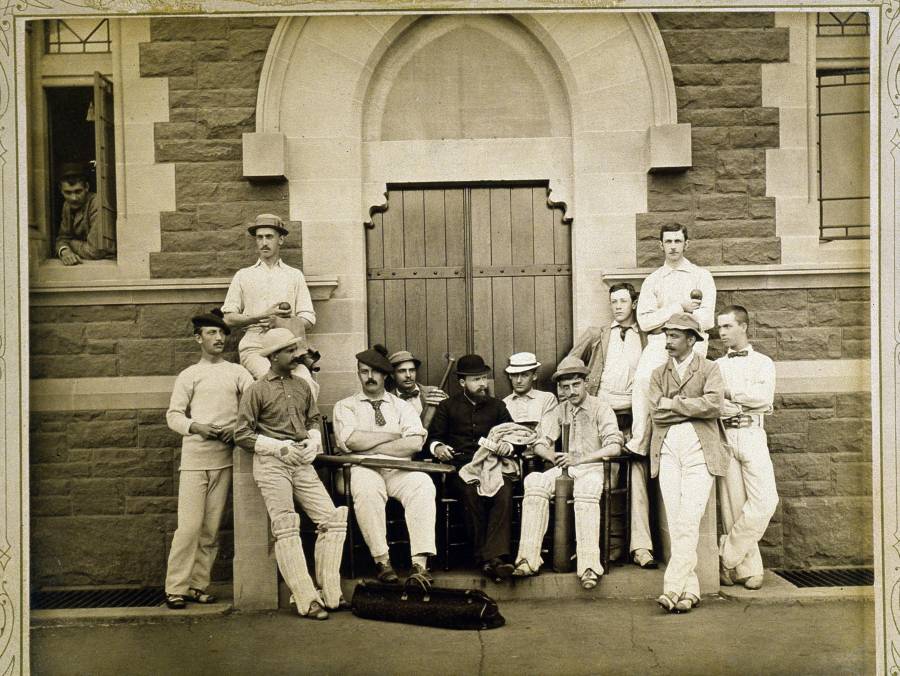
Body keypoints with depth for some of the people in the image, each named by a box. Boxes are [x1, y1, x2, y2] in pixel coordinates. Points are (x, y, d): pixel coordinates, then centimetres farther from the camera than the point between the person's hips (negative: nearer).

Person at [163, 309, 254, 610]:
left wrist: (238, 428, -13)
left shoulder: (237, 373, 12)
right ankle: (175, 588, 3)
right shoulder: (188, 375, 9)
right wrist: (196, 427, -13)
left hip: (225, 458, 2)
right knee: (189, 525, -6)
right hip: (194, 457, -2)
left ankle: (198, 585, 14)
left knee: (211, 527, 5)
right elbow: (173, 414, 5)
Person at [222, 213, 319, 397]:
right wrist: (263, 316, -3)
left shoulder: (295, 275, 19)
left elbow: (308, 320, 10)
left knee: (307, 383, -28)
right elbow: (228, 318, 11)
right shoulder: (243, 275, 18)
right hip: (254, 348, -1)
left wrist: (280, 322, -9)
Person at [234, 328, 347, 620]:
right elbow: (242, 434, -3)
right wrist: (280, 447, -12)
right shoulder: (256, 390, -2)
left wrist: (313, 442, 2)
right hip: (271, 464, -5)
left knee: (333, 519, -2)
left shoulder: (302, 385, 13)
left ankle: (329, 593, 8)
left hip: (302, 464, 6)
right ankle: (308, 600, -3)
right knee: (286, 529, -8)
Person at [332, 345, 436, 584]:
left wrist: (372, 447, -6)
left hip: (399, 469, 1)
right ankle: (382, 561, -26)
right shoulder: (345, 406, 16)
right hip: (363, 469, -1)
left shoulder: (402, 406, 18)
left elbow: (415, 442, -2)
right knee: (366, 490, -36)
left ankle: (420, 564, -34)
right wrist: (392, 435, -1)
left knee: (423, 484, -31)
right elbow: (350, 441, -6)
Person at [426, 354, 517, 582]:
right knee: (471, 492, -35)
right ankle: (484, 558, -28)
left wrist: (508, 445, -4)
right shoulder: (447, 406, 18)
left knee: (504, 493, -33)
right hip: (461, 466, -1)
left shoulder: (497, 406, 23)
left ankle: (495, 556, -37)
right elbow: (432, 437, 14)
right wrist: (437, 447, -9)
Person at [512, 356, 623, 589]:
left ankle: (589, 566, -39)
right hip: (564, 469, 4)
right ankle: (528, 559, -29)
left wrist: (578, 459, -22)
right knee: (534, 482, -27)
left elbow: (614, 446, -12)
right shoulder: (560, 411, 16)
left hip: (593, 467, -4)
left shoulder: (600, 408, 0)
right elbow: (540, 443, 10)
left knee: (587, 490, -39)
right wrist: (553, 456, -14)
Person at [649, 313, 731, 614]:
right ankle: (689, 589, 2)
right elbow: (657, 413, 4)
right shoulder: (658, 374, 19)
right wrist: (691, 408, -3)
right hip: (667, 449, 3)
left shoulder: (709, 369, 9)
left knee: (689, 521, -12)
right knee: (675, 522, -2)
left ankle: (672, 588, -13)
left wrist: (672, 404, -4)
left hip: (699, 448, -3)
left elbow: (713, 404, -10)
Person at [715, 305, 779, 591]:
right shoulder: (716, 366, 18)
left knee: (765, 500, -14)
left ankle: (727, 556, -1)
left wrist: (728, 391, -5)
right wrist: (726, 406, -16)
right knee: (733, 504, -2)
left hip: (751, 435, -1)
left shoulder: (763, 363, 12)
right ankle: (748, 569, 4)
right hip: (723, 435, 1)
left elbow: (765, 396, -7)